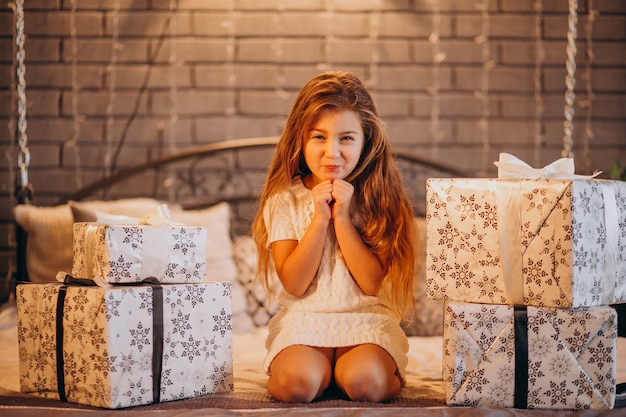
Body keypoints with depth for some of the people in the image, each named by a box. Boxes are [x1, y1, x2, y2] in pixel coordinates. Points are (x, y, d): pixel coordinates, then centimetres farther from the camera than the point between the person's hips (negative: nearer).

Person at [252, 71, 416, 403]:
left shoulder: (378, 198, 0)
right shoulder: (285, 199, 0)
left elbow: (372, 283, -8)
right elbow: (294, 284, -7)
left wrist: (342, 218, -14)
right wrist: (319, 217, -14)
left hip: (365, 318, 0)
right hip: (304, 319, 0)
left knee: (365, 381, -31)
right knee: (298, 382, -30)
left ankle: (342, 369, 2)